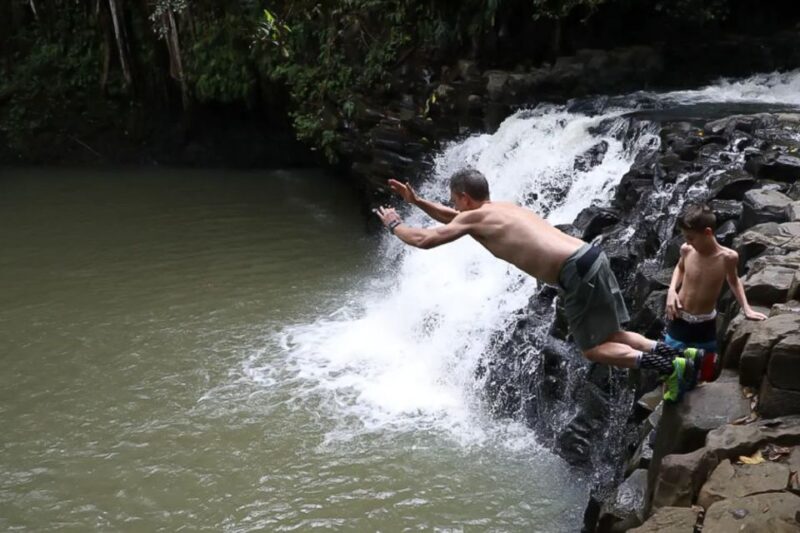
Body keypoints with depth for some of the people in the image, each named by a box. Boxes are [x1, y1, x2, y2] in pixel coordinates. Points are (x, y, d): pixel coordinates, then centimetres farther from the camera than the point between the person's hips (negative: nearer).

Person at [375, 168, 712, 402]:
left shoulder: (475, 218, -2)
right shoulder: (500, 209, 24)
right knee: (611, 336, 17)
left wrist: (394, 224, 21)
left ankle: (671, 366, -10)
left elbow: (423, 240, 3)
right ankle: (681, 354, 7)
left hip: (577, 272, -9)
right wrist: (416, 201, 40)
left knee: (593, 348, 1)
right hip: (591, 258, 9)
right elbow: (452, 219, 42)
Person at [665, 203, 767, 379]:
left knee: (704, 378, 15)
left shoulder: (728, 257, -19)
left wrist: (747, 309, -3)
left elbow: (733, 281, 4)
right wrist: (672, 290, -5)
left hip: (705, 327, -1)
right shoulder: (686, 250, -14)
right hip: (679, 322, 1)